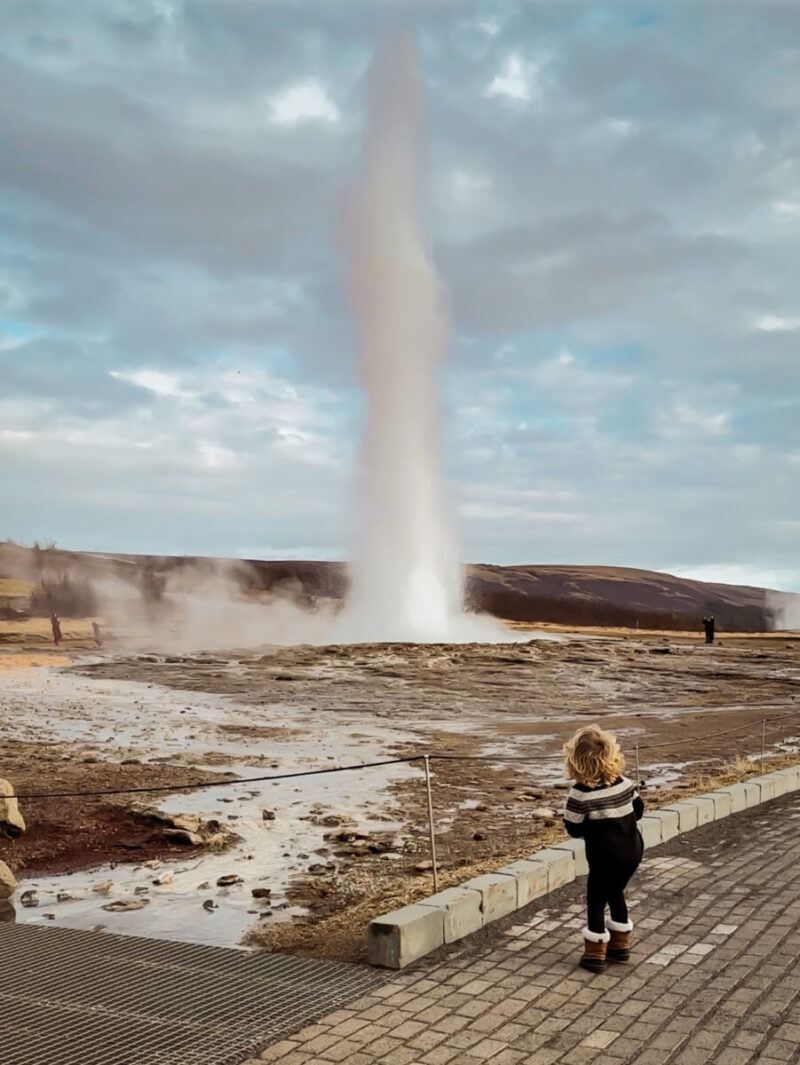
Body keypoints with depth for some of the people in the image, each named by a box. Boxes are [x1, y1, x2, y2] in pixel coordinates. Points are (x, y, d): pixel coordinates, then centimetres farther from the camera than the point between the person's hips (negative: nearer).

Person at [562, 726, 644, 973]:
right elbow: (638, 810, 9)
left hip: (605, 855, -6)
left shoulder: (579, 794, -18)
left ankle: (595, 954, 13)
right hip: (633, 850, 6)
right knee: (616, 892, 24)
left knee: (596, 900, 9)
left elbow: (574, 830, -11)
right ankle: (620, 944, 34)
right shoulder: (625, 783, -3)